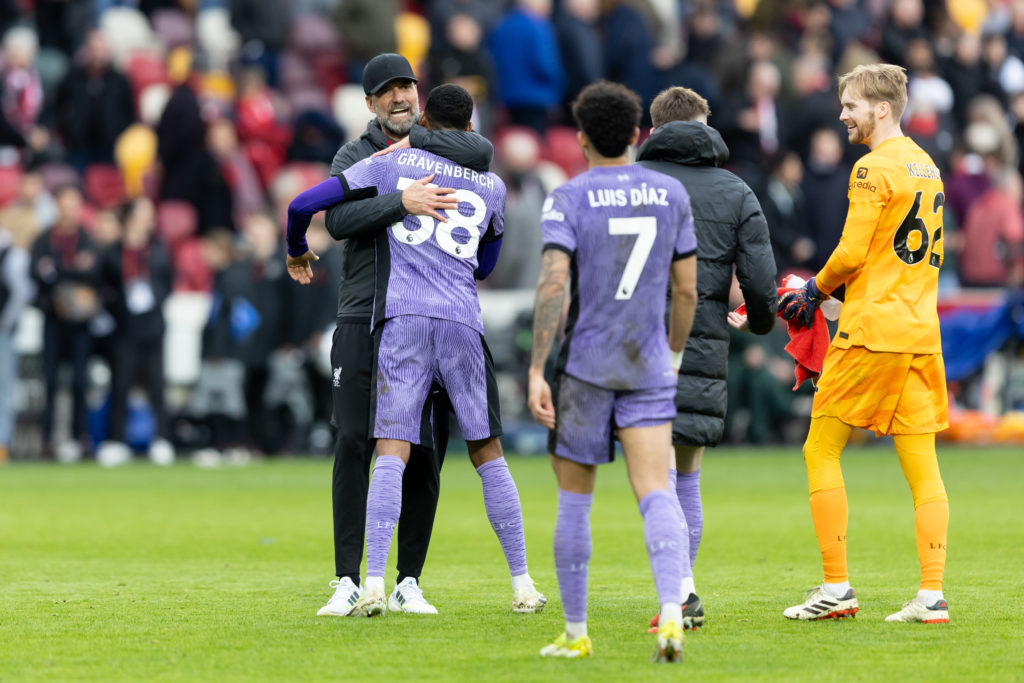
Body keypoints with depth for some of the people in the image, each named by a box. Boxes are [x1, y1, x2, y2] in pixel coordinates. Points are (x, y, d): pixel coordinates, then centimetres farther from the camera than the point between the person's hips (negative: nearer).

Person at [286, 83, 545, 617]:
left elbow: (303, 205, 7)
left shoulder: (391, 164, 11)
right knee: (488, 456, 11)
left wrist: (297, 251, 27)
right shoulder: (491, 187, 17)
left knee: (392, 453, -8)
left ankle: (374, 586, -20)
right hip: (462, 322, 2)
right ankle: (522, 586, 13)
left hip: (401, 318, -2)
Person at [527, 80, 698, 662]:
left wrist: (536, 372, -15)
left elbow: (552, 285, -15)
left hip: (584, 364, -2)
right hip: (649, 367, 2)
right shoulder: (671, 194, 6)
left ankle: (576, 633, 16)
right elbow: (688, 290, 9)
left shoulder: (568, 199, -5)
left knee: (575, 497, 11)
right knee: (657, 493, -6)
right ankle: (672, 614, -28)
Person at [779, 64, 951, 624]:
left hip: (870, 329, -8)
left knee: (821, 451, 1)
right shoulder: (927, 167, 16)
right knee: (921, 463, 4)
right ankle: (932, 594, -1)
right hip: (921, 331, 8)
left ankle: (836, 587, -1)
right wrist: (832, 289, 18)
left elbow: (851, 252, -14)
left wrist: (815, 291, 4)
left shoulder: (874, 168, -10)